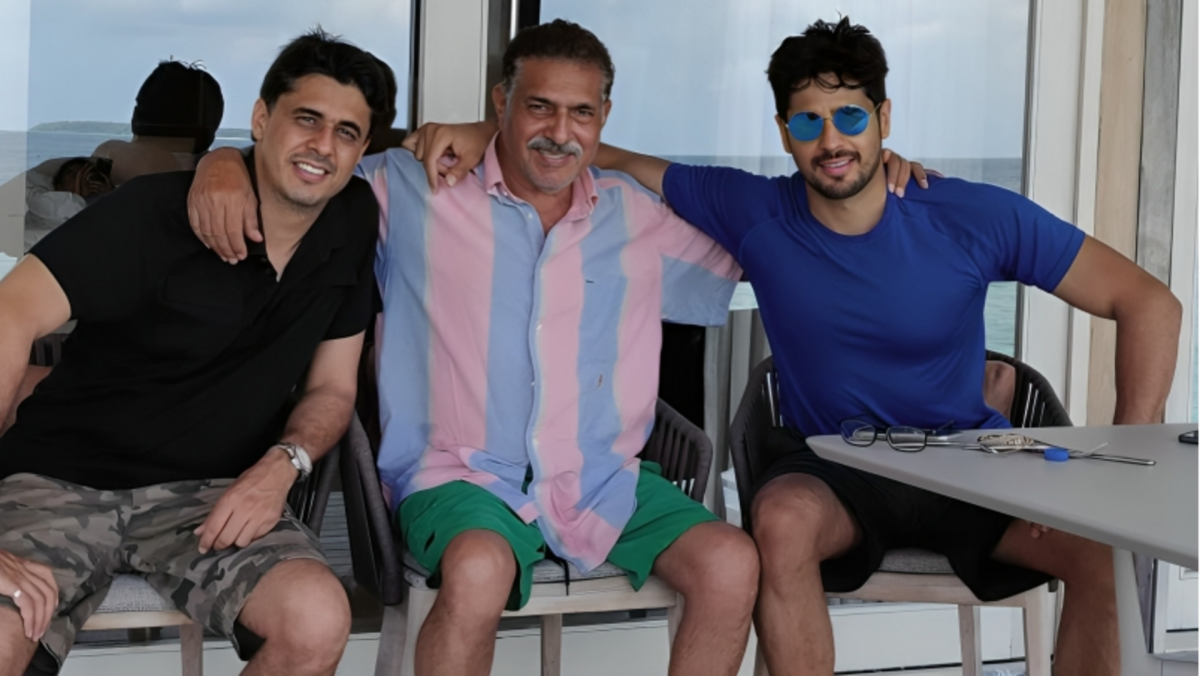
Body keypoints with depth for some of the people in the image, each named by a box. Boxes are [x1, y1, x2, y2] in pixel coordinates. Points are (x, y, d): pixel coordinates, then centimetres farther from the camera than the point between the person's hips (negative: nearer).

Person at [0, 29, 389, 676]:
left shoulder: (353, 222, 3)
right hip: (64, 477, -4)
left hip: (210, 494, 4)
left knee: (318, 621, -25)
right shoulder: (157, 211, -14)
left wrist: (283, 464, -11)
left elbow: (331, 388, 12)